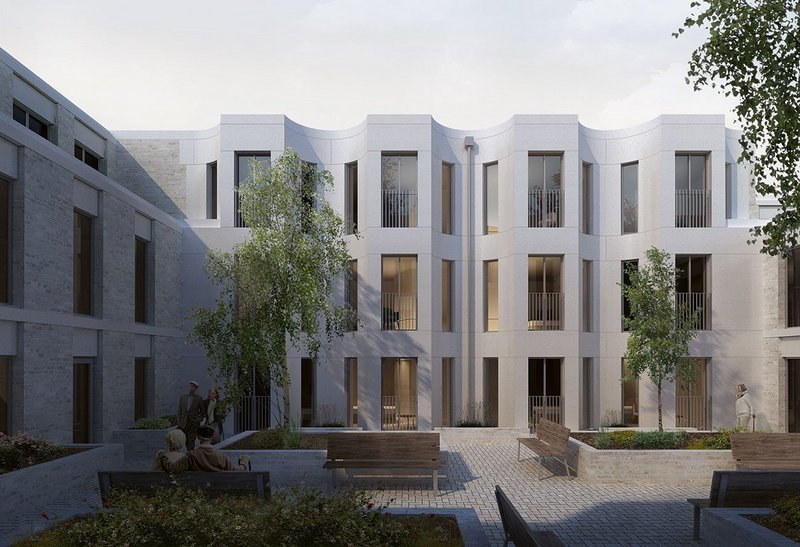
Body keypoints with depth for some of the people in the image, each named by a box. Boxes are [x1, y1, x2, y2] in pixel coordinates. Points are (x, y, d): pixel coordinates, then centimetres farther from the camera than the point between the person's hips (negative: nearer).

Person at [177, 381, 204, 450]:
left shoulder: (199, 398, 1)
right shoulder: (182, 396, 7)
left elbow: (202, 411, 9)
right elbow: (179, 410, 7)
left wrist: (199, 420, -4)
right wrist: (179, 422, 1)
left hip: (194, 422, -3)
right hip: (184, 422, 3)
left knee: (191, 439, -8)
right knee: (186, 440, 4)